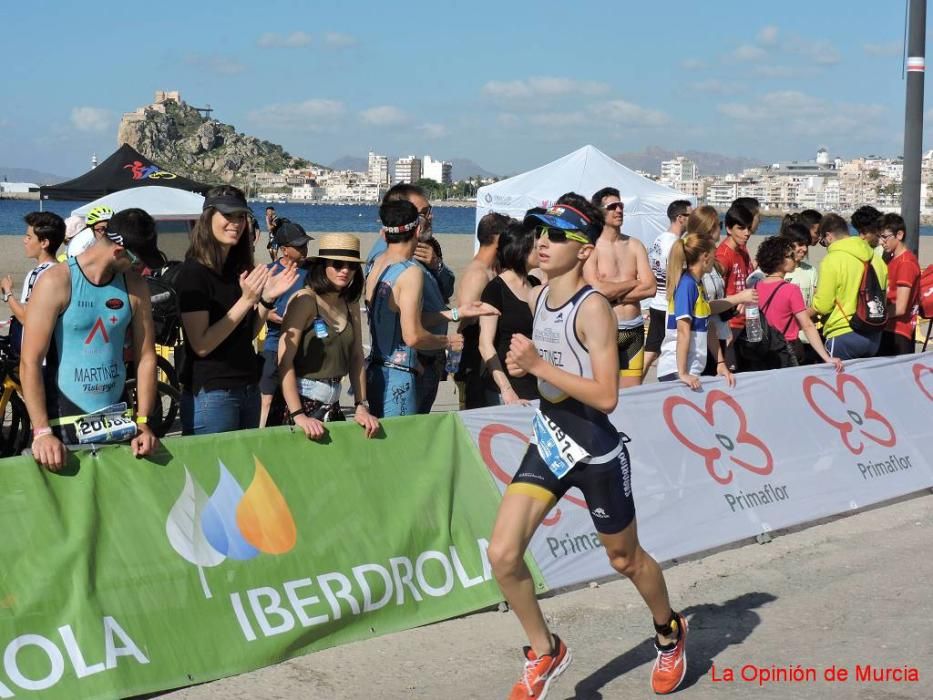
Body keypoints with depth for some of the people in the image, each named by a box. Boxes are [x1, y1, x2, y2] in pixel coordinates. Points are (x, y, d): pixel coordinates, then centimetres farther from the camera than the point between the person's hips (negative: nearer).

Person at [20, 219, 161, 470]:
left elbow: (146, 357, 4)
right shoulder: (56, 282, -11)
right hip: (63, 422, -4)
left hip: (116, 420, 4)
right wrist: (42, 432, -21)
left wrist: (142, 422, -5)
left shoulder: (135, 286, 2)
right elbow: (30, 362, -14)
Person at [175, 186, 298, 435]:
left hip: (249, 389, 7)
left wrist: (267, 298, -3)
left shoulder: (239, 268, 10)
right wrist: (245, 300, -22)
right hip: (210, 393, -7)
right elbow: (201, 344, -19)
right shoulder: (193, 273, -12)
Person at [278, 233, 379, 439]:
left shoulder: (351, 305, 6)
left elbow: (357, 358, 10)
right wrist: (298, 415, -22)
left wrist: (361, 407, 2)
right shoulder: (305, 300, -13)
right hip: (301, 401, -6)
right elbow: (284, 359, -17)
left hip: (333, 405, 6)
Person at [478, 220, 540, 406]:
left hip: (536, 387, 6)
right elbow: (486, 344, -16)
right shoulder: (495, 289, -9)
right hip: (507, 389, -6)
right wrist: (507, 391, -24)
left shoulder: (536, 285, 10)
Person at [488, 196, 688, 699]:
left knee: (624, 558, 15)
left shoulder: (593, 308, -20)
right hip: (548, 443, 6)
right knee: (503, 555, -6)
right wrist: (522, 366, -2)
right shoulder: (536, 298, 2)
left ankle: (669, 631, 45)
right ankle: (545, 653, 16)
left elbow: (606, 396, -26)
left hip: (596, 452, -6)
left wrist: (538, 365, -27)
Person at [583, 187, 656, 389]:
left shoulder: (635, 245, 10)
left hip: (634, 330, 5)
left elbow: (650, 288, 0)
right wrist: (634, 283, -3)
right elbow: (597, 289, -17)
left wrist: (613, 294, -9)